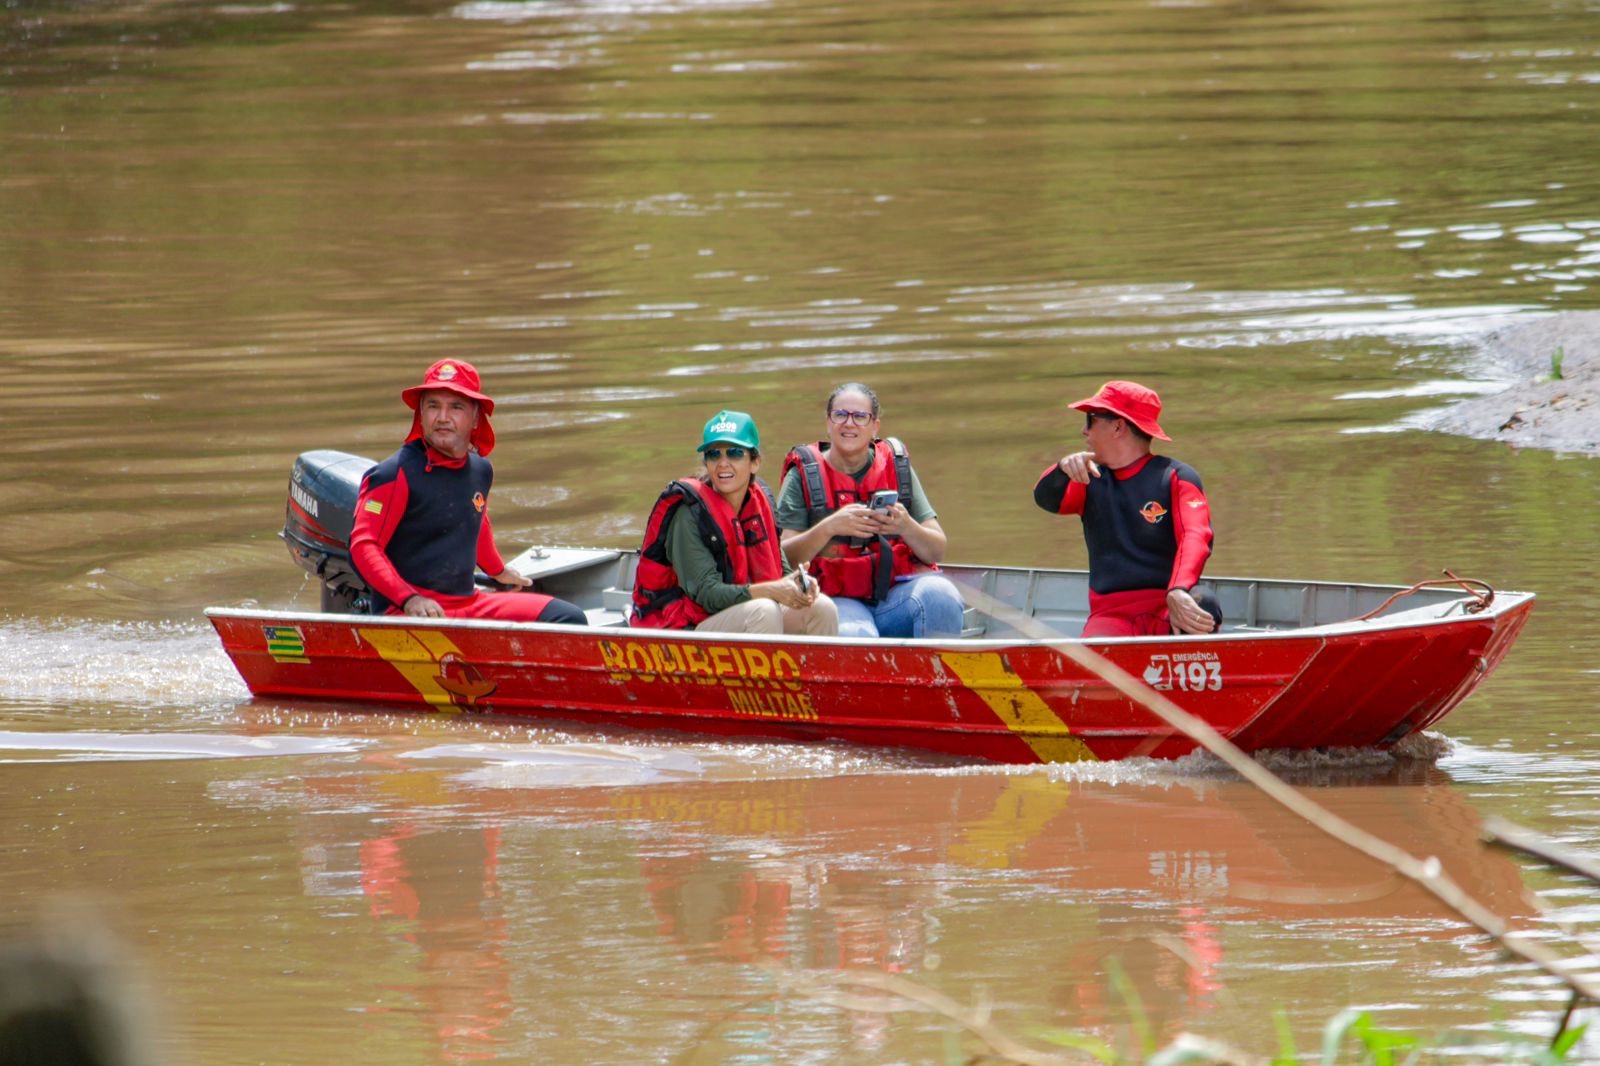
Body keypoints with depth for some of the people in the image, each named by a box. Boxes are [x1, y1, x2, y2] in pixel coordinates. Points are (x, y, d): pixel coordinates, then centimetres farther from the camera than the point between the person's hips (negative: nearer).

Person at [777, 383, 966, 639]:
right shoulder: (803, 475, 5)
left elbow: (937, 551, 6)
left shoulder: (896, 467, 11)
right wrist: (830, 527, -21)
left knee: (939, 594, -30)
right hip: (838, 598, -3)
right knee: (856, 636, -37)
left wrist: (907, 527, -15)